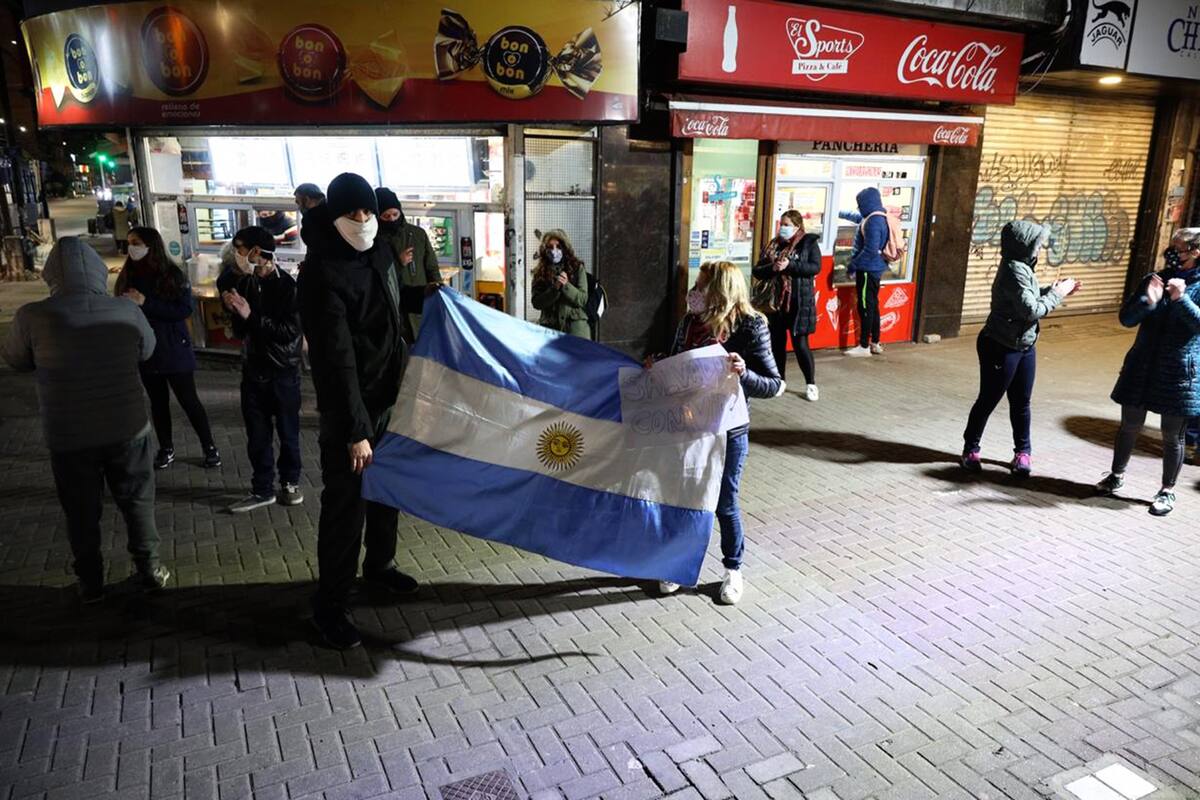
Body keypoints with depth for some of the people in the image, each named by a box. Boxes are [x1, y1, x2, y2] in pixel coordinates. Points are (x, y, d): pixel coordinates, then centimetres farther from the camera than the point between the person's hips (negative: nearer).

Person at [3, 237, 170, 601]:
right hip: (127, 428, 1)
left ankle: (91, 584, 27)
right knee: (137, 501, 17)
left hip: (68, 437, -1)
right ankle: (149, 569, 27)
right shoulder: (126, 311, -9)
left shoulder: (32, 317, -13)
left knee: (82, 512, 15)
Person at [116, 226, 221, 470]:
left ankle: (210, 448, 14)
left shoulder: (173, 275, -9)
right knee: (158, 401, 13)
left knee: (189, 400, 2)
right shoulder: (128, 276, 3)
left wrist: (145, 303, -22)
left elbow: (185, 310, -17)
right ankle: (166, 449, 25)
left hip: (175, 351, -4)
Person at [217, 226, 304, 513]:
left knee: (287, 432, 9)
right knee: (257, 435, 10)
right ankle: (262, 489, 21)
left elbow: (291, 330, -22)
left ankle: (290, 482, 28)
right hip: (253, 370, 5)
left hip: (283, 371, -5)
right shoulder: (245, 282, 5)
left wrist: (251, 316, -22)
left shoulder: (286, 285, -14)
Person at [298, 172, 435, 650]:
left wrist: (424, 296, 8)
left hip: (390, 397, 8)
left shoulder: (379, 253, 4)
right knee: (346, 503, -1)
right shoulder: (322, 273, -21)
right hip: (349, 410, -8)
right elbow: (336, 358, -25)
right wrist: (355, 430, -26)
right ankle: (329, 604, 14)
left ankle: (380, 566, 42)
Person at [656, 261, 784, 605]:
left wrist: (744, 373, -30)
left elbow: (775, 385, -13)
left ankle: (733, 570, 33)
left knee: (724, 504, 10)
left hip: (727, 431, -4)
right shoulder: (690, 321, -1)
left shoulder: (750, 327, -15)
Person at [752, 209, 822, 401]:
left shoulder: (809, 242, 0)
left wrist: (789, 266, -22)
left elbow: (815, 267, -13)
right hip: (775, 300, 4)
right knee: (777, 342, 10)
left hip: (799, 302, -4)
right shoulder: (774, 245, 9)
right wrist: (773, 268, -17)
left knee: (800, 343, -3)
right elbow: (757, 271, 4)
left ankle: (811, 384, 11)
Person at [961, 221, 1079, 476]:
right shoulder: (1014, 271, -22)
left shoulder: (1021, 267, 7)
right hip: (1001, 347, -9)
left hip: (1024, 345, 9)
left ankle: (1023, 451, 26)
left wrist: (1053, 290, 2)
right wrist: (1057, 294, -13)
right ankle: (971, 448, 20)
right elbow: (1031, 310, -24)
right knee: (988, 400, 5)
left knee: (1021, 402, 14)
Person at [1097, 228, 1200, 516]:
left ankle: (1167, 491, 22)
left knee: (1172, 437, 7)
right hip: (1142, 367, 3)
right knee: (1129, 426, 13)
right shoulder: (1155, 279, 4)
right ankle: (1117, 475, 31)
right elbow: (1126, 318, -2)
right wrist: (1148, 300, -20)